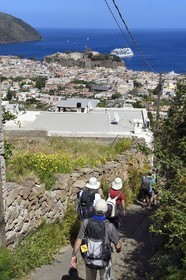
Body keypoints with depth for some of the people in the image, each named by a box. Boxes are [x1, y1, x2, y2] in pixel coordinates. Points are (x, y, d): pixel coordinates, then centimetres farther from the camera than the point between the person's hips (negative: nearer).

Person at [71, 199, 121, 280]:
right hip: (104, 261, -2)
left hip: (89, 260, 2)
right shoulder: (109, 227, -26)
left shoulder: (86, 222, -21)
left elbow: (78, 240, -15)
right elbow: (118, 245, -15)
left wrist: (74, 255, -1)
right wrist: (118, 250, 9)